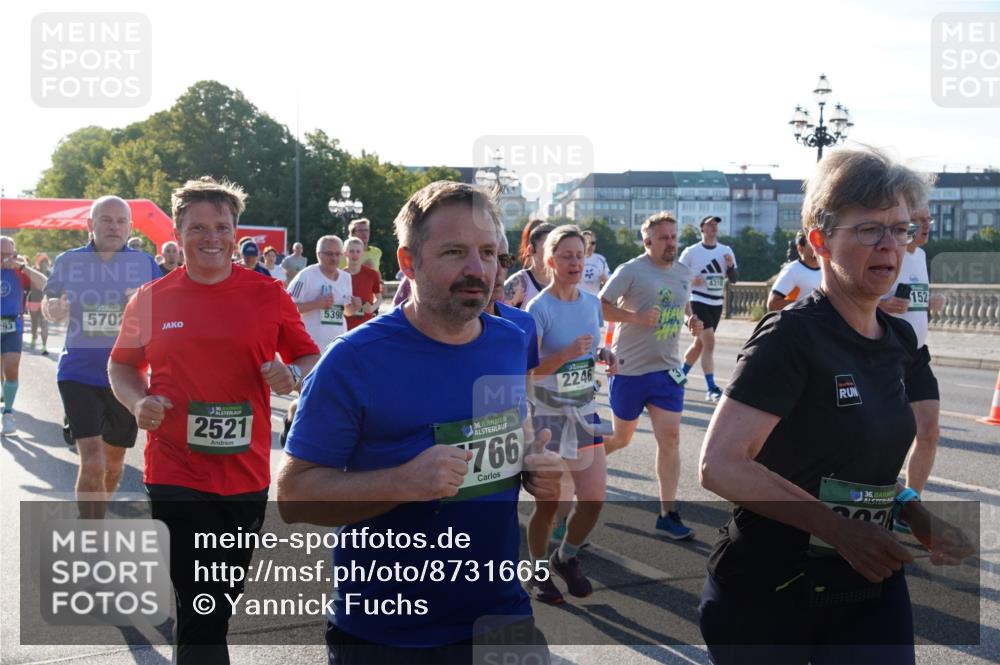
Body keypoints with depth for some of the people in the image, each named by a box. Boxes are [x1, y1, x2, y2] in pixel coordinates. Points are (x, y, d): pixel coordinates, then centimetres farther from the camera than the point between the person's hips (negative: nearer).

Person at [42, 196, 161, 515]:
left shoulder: (144, 263, -4)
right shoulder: (69, 261, -3)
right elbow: (48, 305, 9)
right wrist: (52, 309, -14)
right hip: (79, 373, -2)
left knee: (114, 461, 18)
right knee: (92, 461, -15)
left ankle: (97, 517, 44)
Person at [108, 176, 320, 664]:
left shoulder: (268, 295, 0)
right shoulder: (152, 299, 0)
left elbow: (309, 359, 7)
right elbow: (121, 365, 12)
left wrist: (293, 374, -16)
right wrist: (138, 402, -8)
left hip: (247, 474, 2)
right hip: (176, 473, -2)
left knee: (225, 594, 20)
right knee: (201, 608, -5)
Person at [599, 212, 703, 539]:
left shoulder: (683, 273, 7)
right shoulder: (631, 271, -12)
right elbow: (601, 306, -13)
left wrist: (690, 320, 3)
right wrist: (636, 317, -25)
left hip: (667, 368, 5)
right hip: (629, 368, -5)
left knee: (670, 438, -3)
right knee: (621, 438, 10)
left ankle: (667, 515, 4)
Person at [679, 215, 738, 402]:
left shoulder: (726, 251, 7)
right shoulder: (691, 252, -4)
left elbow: (734, 279, 9)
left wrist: (730, 266, -11)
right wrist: (690, 280, -19)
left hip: (717, 303, 5)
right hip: (698, 301, -5)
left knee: (699, 343, 15)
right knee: (709, 342, -17)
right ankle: (711, 389, -15)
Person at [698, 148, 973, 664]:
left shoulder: (901, 341, 5)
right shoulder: (790, 336, -18)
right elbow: (720, 465, -25)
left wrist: (917, 516, 0)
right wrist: (838, 529, -25)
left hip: (871, 587, 6)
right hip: (766, 594, -6)